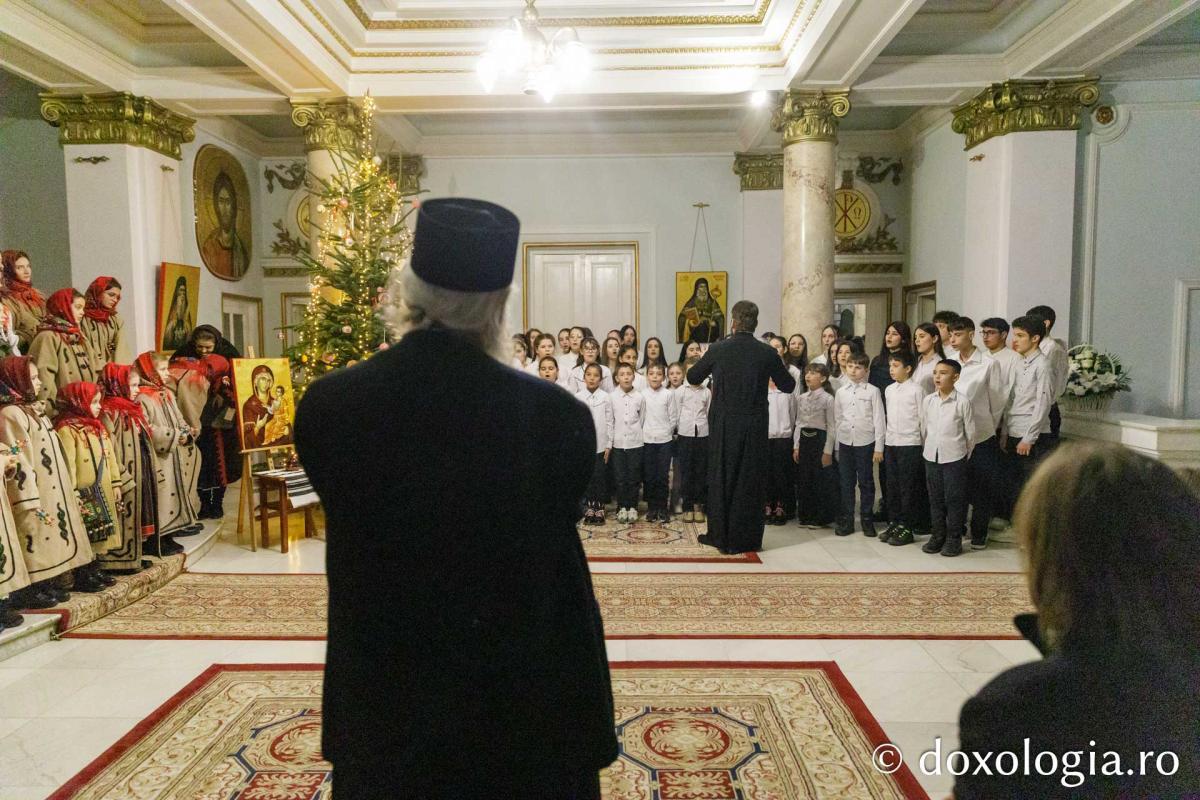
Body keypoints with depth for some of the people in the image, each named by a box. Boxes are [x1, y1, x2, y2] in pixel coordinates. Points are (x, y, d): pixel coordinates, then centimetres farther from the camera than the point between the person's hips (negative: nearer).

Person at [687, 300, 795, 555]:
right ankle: (746, 539, 15)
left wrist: (708, 365, 23)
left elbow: (692, 378, 5)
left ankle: (720, 536, 19)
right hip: (754, 426, 0)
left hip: (723, 426, 0)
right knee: (750, 481, 9)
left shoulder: (717, 350, -7)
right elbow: (788, 386, 4)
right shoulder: (767, 353, -7)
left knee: (721, 479, 12)